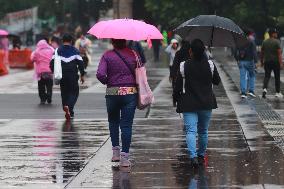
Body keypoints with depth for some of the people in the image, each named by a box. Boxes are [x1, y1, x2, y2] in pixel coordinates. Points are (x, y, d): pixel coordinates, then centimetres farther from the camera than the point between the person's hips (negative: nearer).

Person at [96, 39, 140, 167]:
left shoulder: (107, 55, -5)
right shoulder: (133, 54, 0)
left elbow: (100, 74, -15)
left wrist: (107, 82, 3)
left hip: (113, 93, 0)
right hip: (130, 92, 0)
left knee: (113, 122, 21)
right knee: (126, 125, 1)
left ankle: (115, 151, 18)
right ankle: (124, 157, -4)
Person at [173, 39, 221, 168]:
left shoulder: (184, 66, -11)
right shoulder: (210, 65, -6)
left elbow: (178, 87, -5)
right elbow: (217, 81, 9)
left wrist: (177, 99, 11)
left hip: (189, 104, -3)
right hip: (206, 104, 3)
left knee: (190, 130, -6)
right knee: (203, 131, 18)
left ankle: (193, 156, -24)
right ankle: (201, 155, 29)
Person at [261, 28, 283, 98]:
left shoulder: (264, 42, 6)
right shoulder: (276, 42, -9)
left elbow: (262, 53, 10)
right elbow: (279, 53, -14)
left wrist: (261, 62, 19)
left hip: (267, 62, 3)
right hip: (275, 62, -3)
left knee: (267, 76, 2)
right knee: (277, 77, 9)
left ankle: (265, 89, -22)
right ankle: (278, 92, 15)